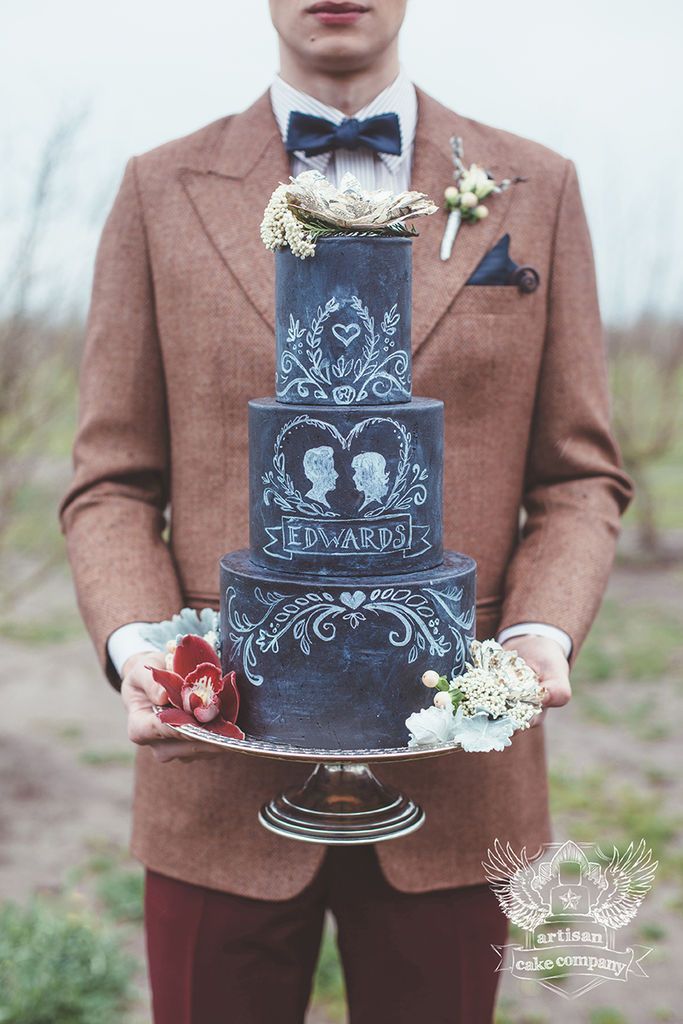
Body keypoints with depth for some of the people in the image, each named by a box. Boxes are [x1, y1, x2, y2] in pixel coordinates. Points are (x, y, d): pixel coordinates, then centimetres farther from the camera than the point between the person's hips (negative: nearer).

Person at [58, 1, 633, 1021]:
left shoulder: (537, 189, 5)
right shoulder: (160, 191, 4)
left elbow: (580, 477, 5)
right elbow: (113, 483, 3)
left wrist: (542, 636, -12)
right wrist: (134, 645, -14)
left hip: (455, 782, 1)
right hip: (221, 775, 0)